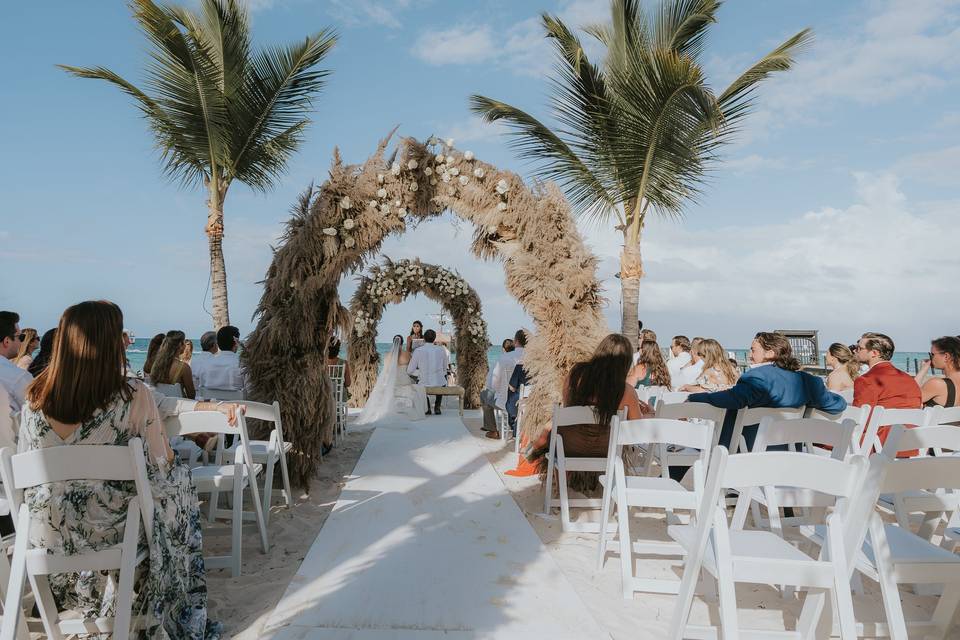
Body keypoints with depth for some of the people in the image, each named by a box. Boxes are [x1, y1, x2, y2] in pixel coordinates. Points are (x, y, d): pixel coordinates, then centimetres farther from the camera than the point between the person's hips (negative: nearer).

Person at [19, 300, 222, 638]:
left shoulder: (34, 399, -5)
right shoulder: (133, 396, -19)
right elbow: (160, 466, -10)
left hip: (46, 536, 5)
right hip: (110, 532, -4)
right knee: (178, 477, 21)